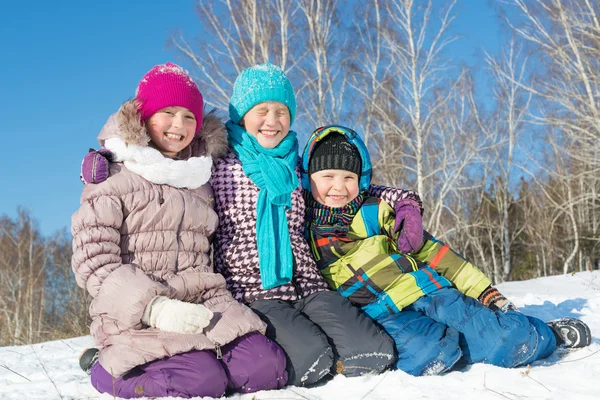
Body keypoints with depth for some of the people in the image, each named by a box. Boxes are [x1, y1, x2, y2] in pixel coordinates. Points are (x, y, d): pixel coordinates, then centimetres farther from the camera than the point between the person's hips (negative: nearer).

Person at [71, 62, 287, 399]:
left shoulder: (200, 181, 19)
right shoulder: (113, 181, -1)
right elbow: (94, 264, -9)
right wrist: (155, 307, -22)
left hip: (202, 307, 5)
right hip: (136, 318, -5)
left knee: (266, 366, -18)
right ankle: (111, 367, 0)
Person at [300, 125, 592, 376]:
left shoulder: (375, 212, 4)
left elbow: (427, 250, 4)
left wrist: (485, 292, 2)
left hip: (427, 292, 1)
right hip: (383, 316, -1)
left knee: (507, 341, -15)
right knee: (429, 354, -34)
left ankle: (545, 334, 16)